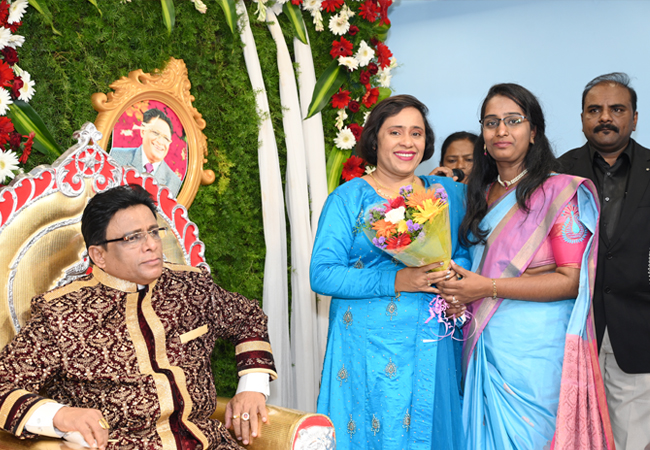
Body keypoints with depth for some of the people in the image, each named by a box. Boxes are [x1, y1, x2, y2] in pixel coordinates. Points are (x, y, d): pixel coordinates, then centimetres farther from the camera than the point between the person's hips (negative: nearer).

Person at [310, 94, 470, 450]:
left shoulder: (447, 194, 10)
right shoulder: (348, 198, -1)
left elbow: (465, 254, 13)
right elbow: (322, 274, -10)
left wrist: (453, 275, -10)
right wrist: (395, 282, -20)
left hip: (431, 351, 3)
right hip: (367, 350, -3)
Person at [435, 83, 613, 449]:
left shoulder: (560, 191, -9)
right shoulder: (482, 195, 12)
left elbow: (572, 280, -15)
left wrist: (488, 288, -18)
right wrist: (457, 292, 0)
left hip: (535, 346, -6)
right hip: (484, 343, 6)